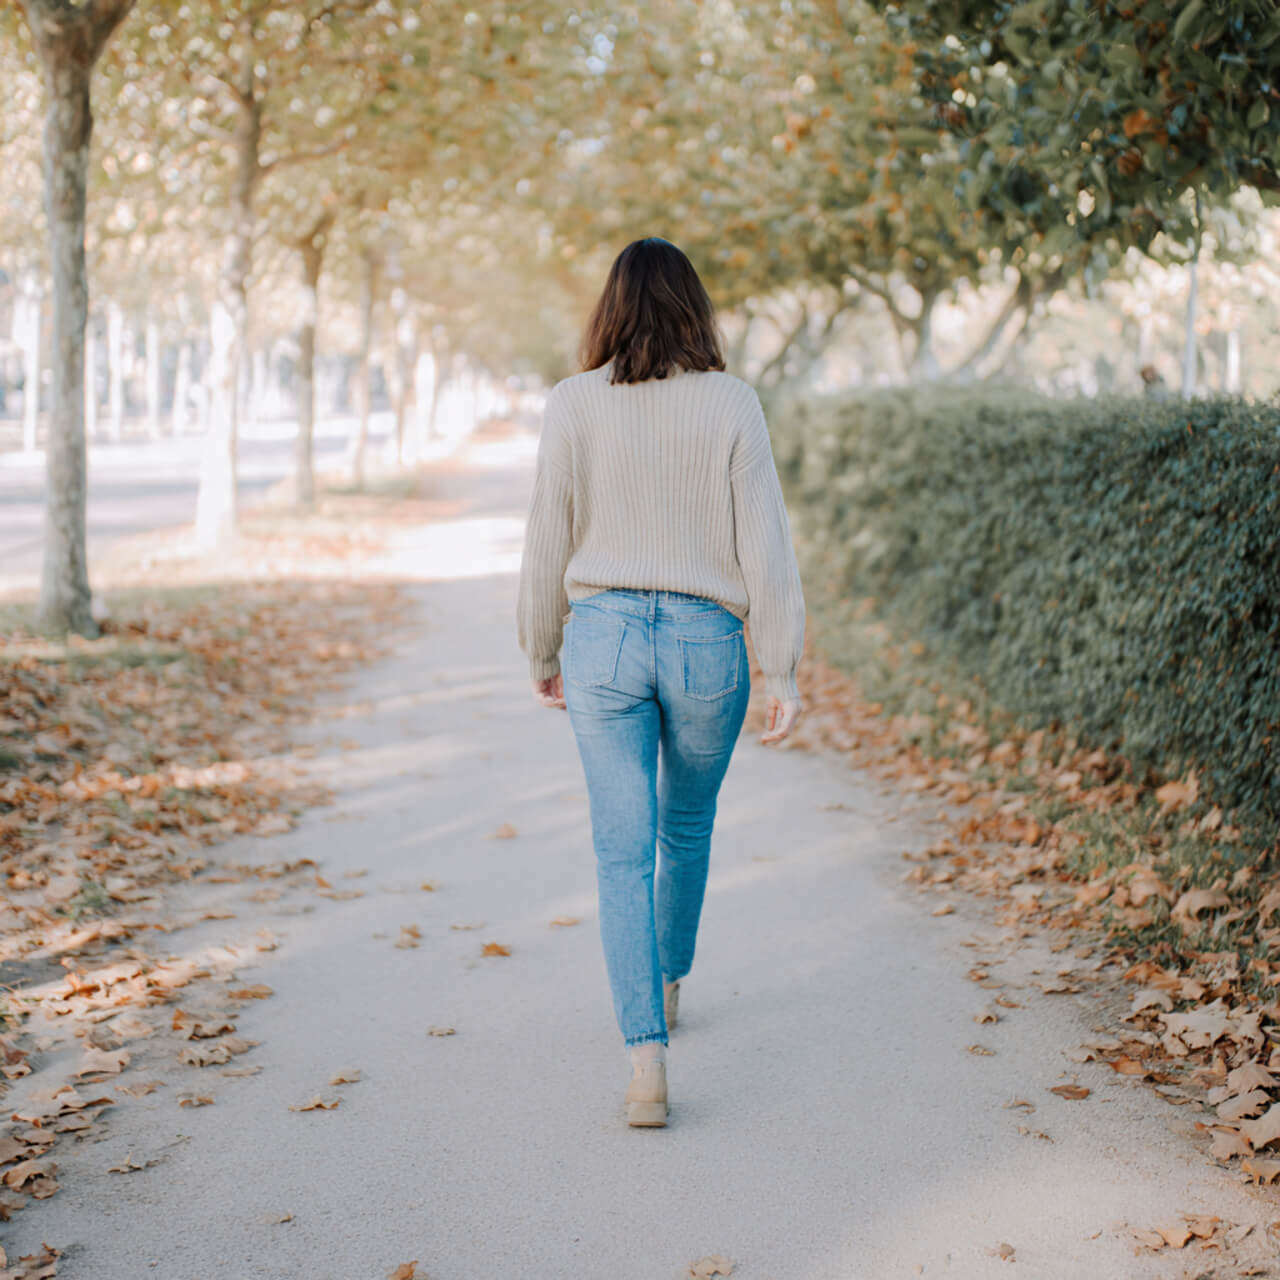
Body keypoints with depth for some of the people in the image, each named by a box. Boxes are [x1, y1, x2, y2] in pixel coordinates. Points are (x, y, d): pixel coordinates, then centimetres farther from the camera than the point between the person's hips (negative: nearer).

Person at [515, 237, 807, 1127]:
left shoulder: (574, 404, -2)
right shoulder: (732, 403, -3)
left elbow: (549, 542, 2)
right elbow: (766, 544, -6)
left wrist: (542, 654, 14)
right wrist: (783, 671, -2)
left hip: (604, 635, -1)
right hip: (707, 643, 1)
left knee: (624, 851, 2)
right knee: (688, 826, 24)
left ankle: (647, 1060, -8)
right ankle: (667, 988, 44)